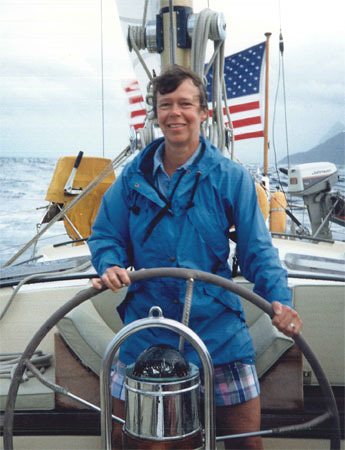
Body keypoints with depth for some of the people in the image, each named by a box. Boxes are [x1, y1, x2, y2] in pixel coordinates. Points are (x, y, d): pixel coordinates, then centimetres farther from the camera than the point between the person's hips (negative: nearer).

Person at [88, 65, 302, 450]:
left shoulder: (230, 177, -6)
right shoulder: (134, 176, 1)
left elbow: (257, 251, -4)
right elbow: (105, 235, 6)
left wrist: (279, 300, -20)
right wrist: (110, 267, -15)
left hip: (218, 330, -1)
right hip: (145, 328, 2)